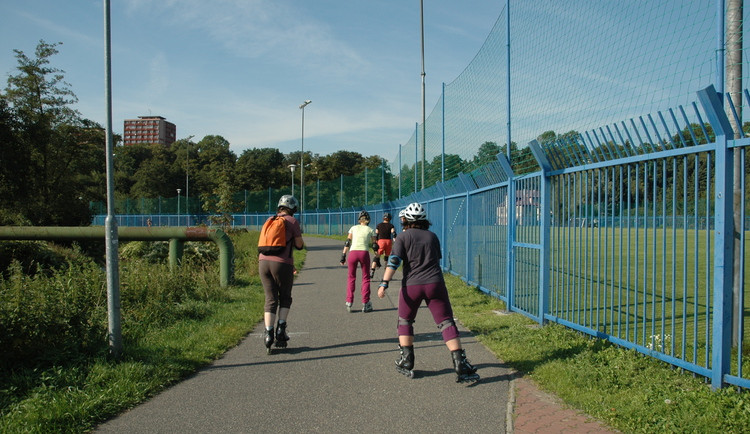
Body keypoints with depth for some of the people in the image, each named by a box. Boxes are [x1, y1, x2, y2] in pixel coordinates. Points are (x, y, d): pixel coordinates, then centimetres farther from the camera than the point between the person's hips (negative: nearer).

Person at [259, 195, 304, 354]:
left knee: (270, 300, 9)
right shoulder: (292, 221, 0)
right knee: (285, 298, 14)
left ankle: (269, 333, -2)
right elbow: (299, 245, 1)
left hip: (263, 262, 4)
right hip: (282, 263, -4)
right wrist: (299, 235, 21)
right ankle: (281, 328, 1)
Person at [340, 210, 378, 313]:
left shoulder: (353, 228, 15)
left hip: (353, 253, 1)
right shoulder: (370, 230, 13)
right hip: (364, 253, -1)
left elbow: (347, 243, 6)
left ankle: (349, 303, 9)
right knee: (366, 278, 11)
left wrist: (343, 255, 5)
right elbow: (374, 246, 7)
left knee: (351, 277, 14)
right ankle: (365, 304, 9)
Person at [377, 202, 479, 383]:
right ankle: (460, 365, -5)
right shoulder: (432, 236, 11)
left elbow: (394, 261, -9)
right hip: (435, 284, 1)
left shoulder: (403, 236, 2)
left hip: (411, 286, -1)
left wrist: (384, 283, -14)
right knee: (446, 322, 1)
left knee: (405, 321, 18)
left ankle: (406, 362, 18)